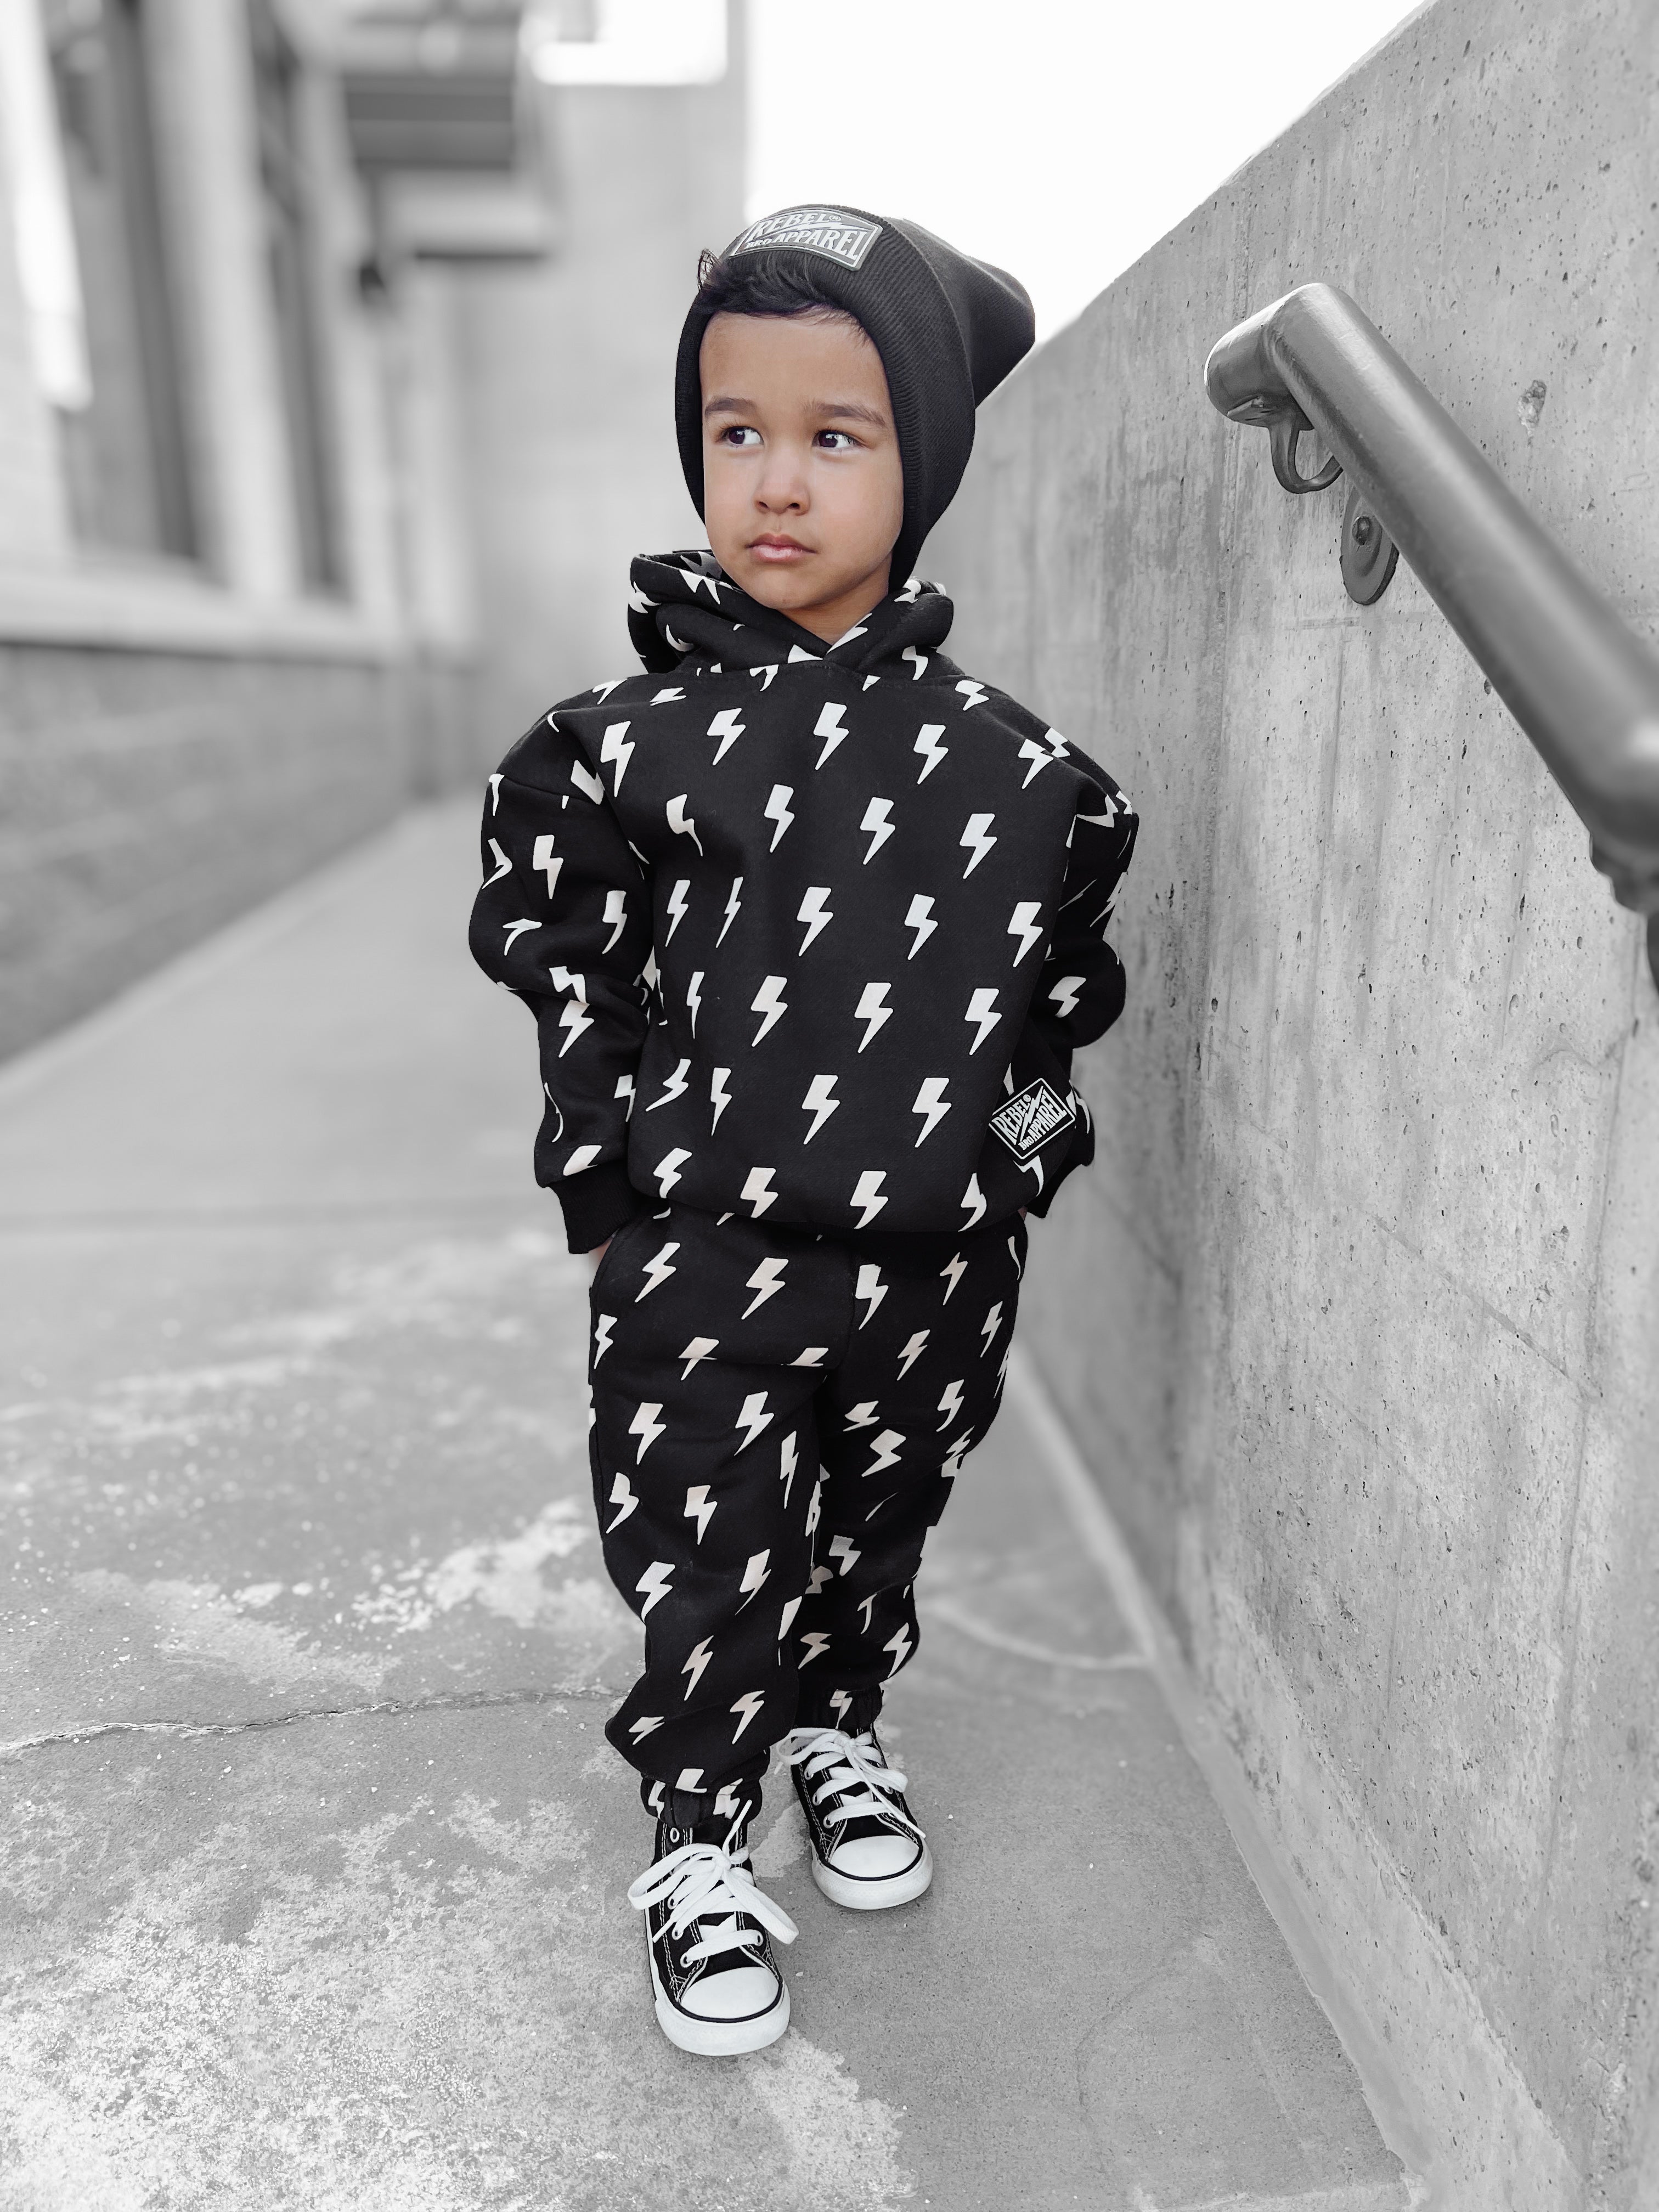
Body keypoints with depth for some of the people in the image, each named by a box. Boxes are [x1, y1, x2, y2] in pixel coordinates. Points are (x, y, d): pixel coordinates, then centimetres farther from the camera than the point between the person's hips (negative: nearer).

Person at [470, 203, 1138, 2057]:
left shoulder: (1003, 759, -2)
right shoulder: (627, 739, -6)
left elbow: (1065, 970, 9)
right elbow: (555, 968, 0)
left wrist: (1012, 1138, 4)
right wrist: (625, 1176, -3)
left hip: (933, 1260, 3)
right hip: (698, 1260, -2)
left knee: (881, 1523, 21)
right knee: (703, 1554, 7)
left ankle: (839, 1728, 49)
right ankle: (697, 1834, 32)